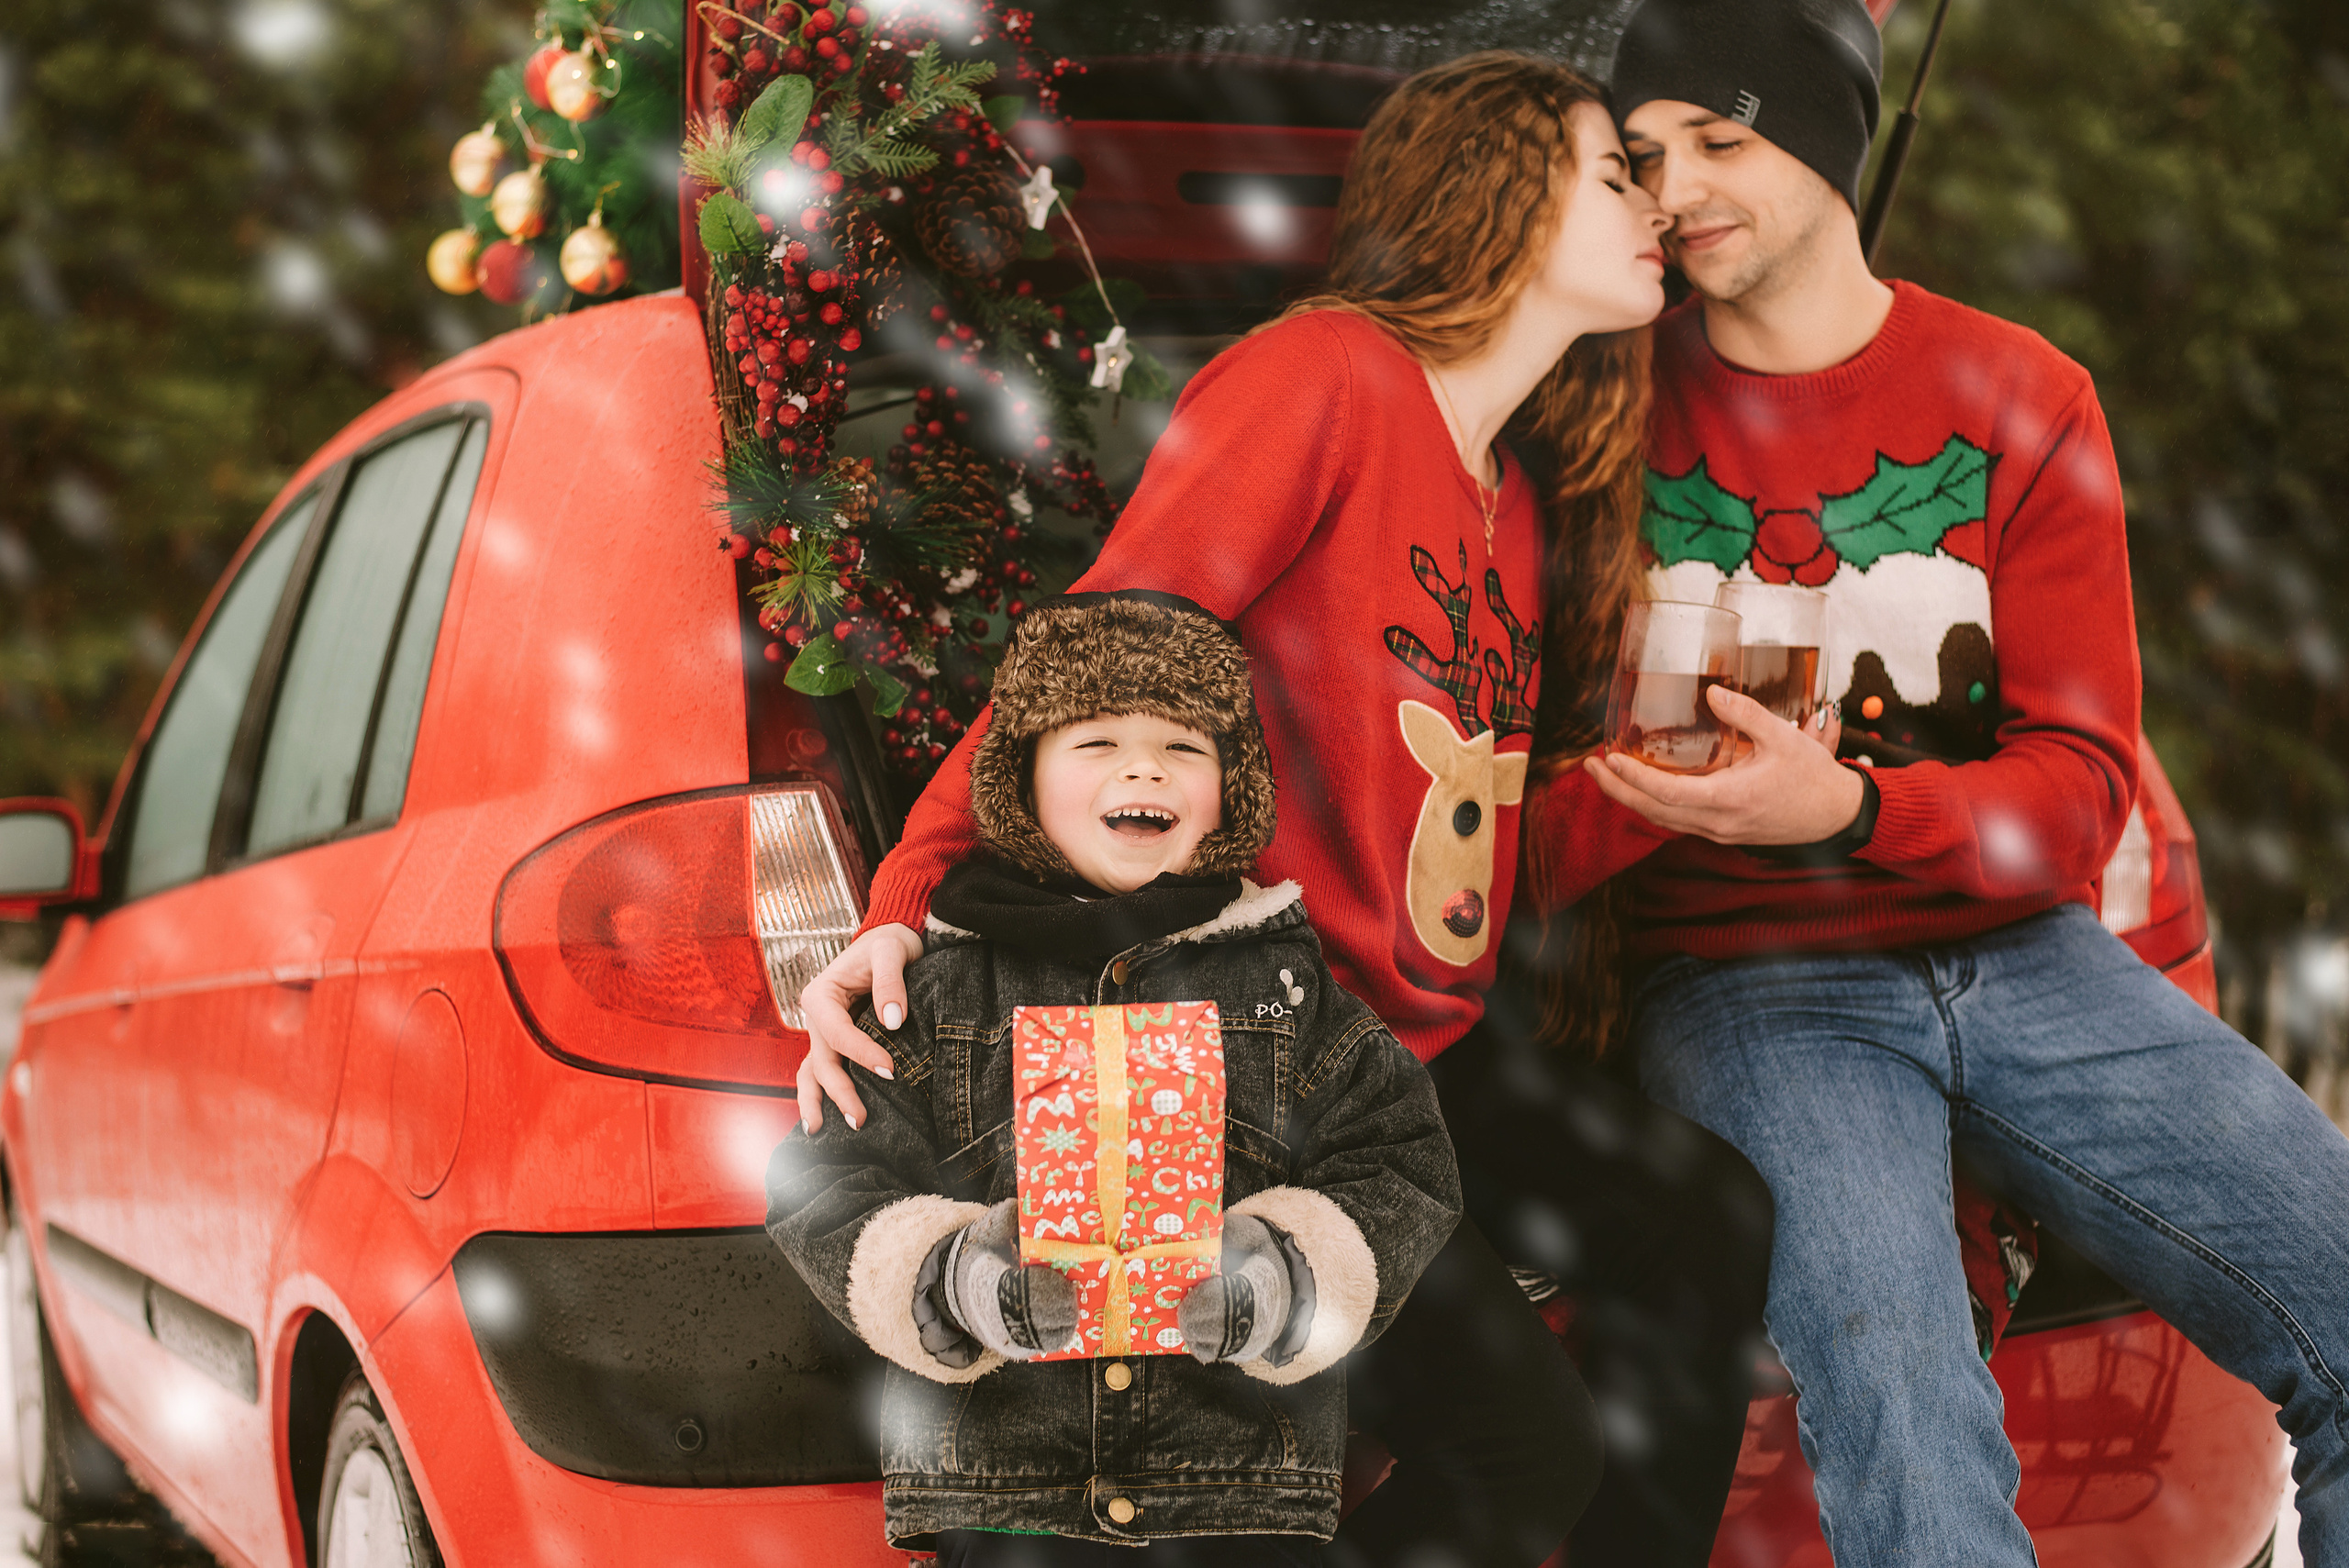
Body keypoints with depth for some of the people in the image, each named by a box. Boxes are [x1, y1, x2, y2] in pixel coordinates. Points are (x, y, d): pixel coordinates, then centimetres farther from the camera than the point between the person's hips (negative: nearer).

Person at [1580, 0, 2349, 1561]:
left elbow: (2083, 786, -3)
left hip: (2014, 947, 3)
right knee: (1911, 1440, -32)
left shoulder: (2019, 400, 4)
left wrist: (1847, 806, -21)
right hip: (1747, 970, -2)